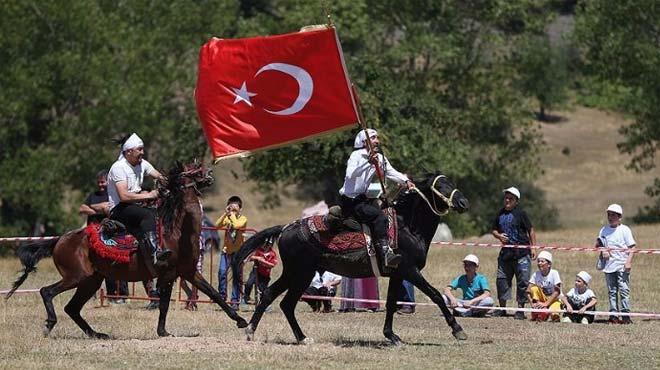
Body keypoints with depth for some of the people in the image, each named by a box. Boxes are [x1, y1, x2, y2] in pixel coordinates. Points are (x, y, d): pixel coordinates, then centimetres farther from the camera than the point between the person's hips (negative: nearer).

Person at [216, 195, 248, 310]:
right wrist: (225, 213, -16)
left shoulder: (243, 219, -6)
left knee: (237, 277, 0)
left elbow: (236, 225, -28)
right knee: (222, 272, -14)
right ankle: (222, 295, -1)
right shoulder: (227, 218, 6)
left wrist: (232, 214, -17)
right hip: (226, 250, 3)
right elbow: (217, 225, -11)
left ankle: (235, 300, 5)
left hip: (238, 251, -3)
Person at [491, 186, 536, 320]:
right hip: (506, 252, 6)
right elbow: (494, 230, 21)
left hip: (522, 253, -5)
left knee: (522, 282, -2)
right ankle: (502, 308, 16)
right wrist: (499, 236, -2)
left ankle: (520, 310, 4)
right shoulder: (501, 213, 11)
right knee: (502, 280, 6)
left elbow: (530, 230, -3)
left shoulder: (520, 213, -4)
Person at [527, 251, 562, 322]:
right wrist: (532, 303, -24)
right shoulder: (536, 274, -5)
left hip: (553, 299, -4)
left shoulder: (554, 273, -15)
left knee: (554, 315, -34)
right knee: (534, 288, -25)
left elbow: (557, 292, -20)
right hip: (542, 299, 4)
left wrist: (546, 304, -26)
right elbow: (528, 291, -8)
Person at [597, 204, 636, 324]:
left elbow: (631, 247, -3)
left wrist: (629, 262, -13)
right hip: (609, 265, 5)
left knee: (624, 290, -8)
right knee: (612, 292, 6)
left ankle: (625, 315, -6)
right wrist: (602, 251, -1)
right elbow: (599, 244, 22)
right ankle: (613, 315, 9)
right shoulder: (604, 230, 12)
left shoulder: (624, 230, 0)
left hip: (622, 266, -5)